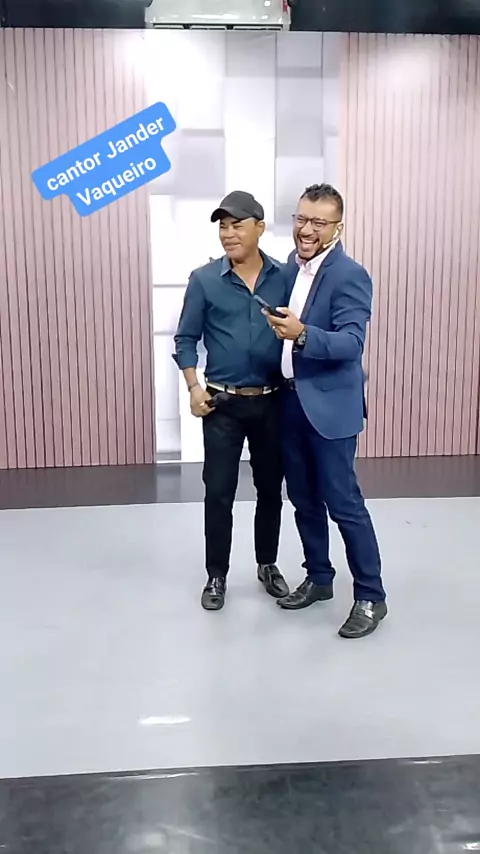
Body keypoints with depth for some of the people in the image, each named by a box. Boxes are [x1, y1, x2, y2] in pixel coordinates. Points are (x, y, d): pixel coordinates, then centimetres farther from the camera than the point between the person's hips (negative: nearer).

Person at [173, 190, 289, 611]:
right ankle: (217, 575, 21)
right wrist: (194, 387, -10)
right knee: (218, 493, 4)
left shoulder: (284, 277, -1)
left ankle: (268, 565, 33)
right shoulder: (204, 279, -4)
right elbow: (186, 339, 1)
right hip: (222, 404, -1)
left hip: (273, 402, 2)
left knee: (270, 488, 13)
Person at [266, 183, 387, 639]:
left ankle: (371, 596, 14)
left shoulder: (350, 276, -15)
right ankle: (319, 578, 33)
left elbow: (351, 343, -24)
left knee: (343, 503, -1)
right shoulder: (291, 264, 8)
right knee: (303, 498, 16)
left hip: (329, 405, -7)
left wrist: (301, 334, -37)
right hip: (291, 401, 7)